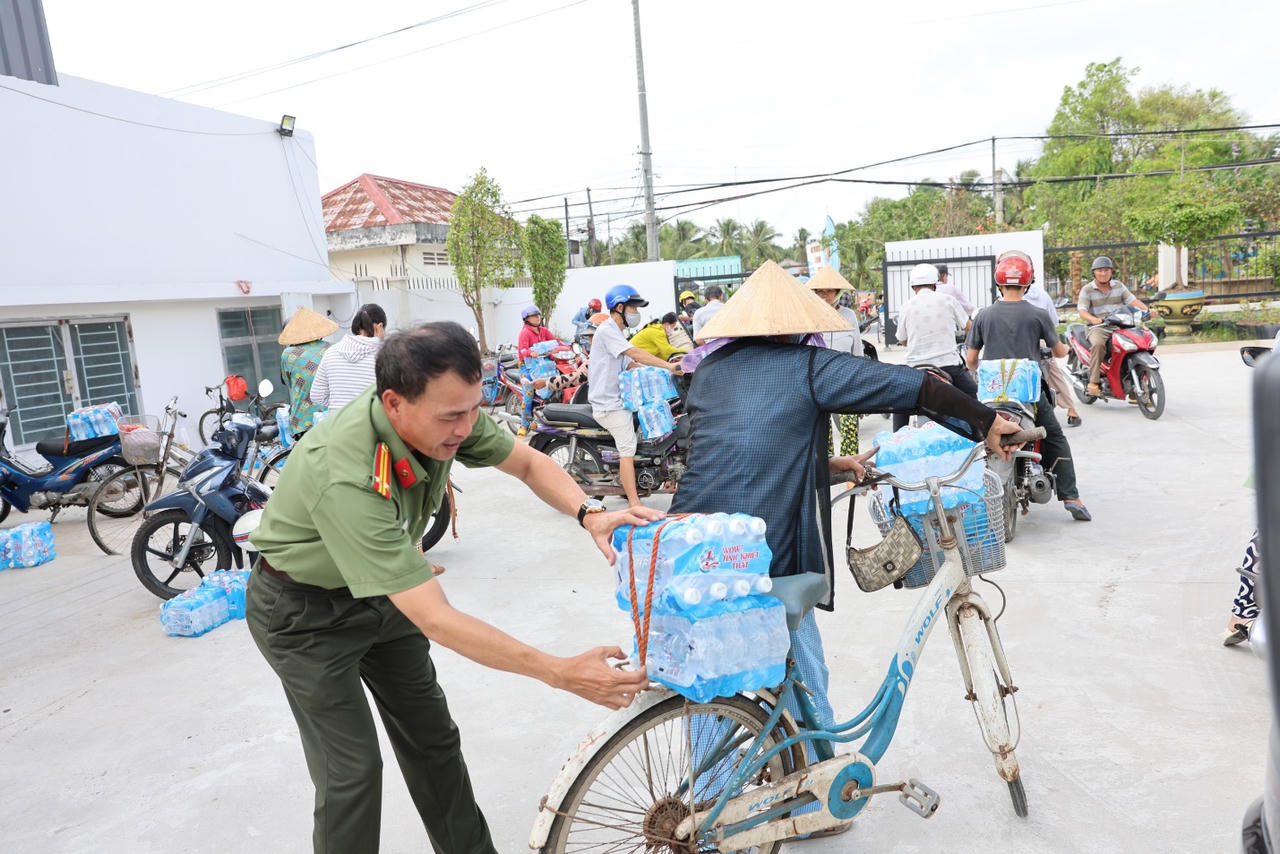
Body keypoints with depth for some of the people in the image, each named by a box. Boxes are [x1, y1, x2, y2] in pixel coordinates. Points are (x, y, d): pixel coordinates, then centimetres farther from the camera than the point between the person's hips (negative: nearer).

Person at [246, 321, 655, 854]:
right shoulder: (347, 478, -41)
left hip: (378, 591, 6)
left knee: (433, 738, 12)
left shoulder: (444, 411, -22)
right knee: (353, 771, -4)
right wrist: (562, 674, -39)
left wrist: (589, 514, -25)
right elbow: (437, 621, -41)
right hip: (304, 614, -6)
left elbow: (527, 462, -6)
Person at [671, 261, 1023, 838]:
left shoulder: (708, 371, 12)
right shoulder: (807, 367, -2)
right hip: (768, 559, -4)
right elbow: (913, 388, -5)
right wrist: (986, 423, 6)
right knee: (804, 682, 17)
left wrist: (828, 466, 22)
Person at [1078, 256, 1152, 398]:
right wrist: (1094, 319, -32)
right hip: (1098, 328, -4)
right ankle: (1093, 383, -33)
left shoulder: (1119, 286, 15)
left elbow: (1133, 300, 5)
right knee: (1098, 344, -38)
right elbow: (1082, 311, -11)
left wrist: (1147, 309, -15)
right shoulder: (1087, 290, 2)